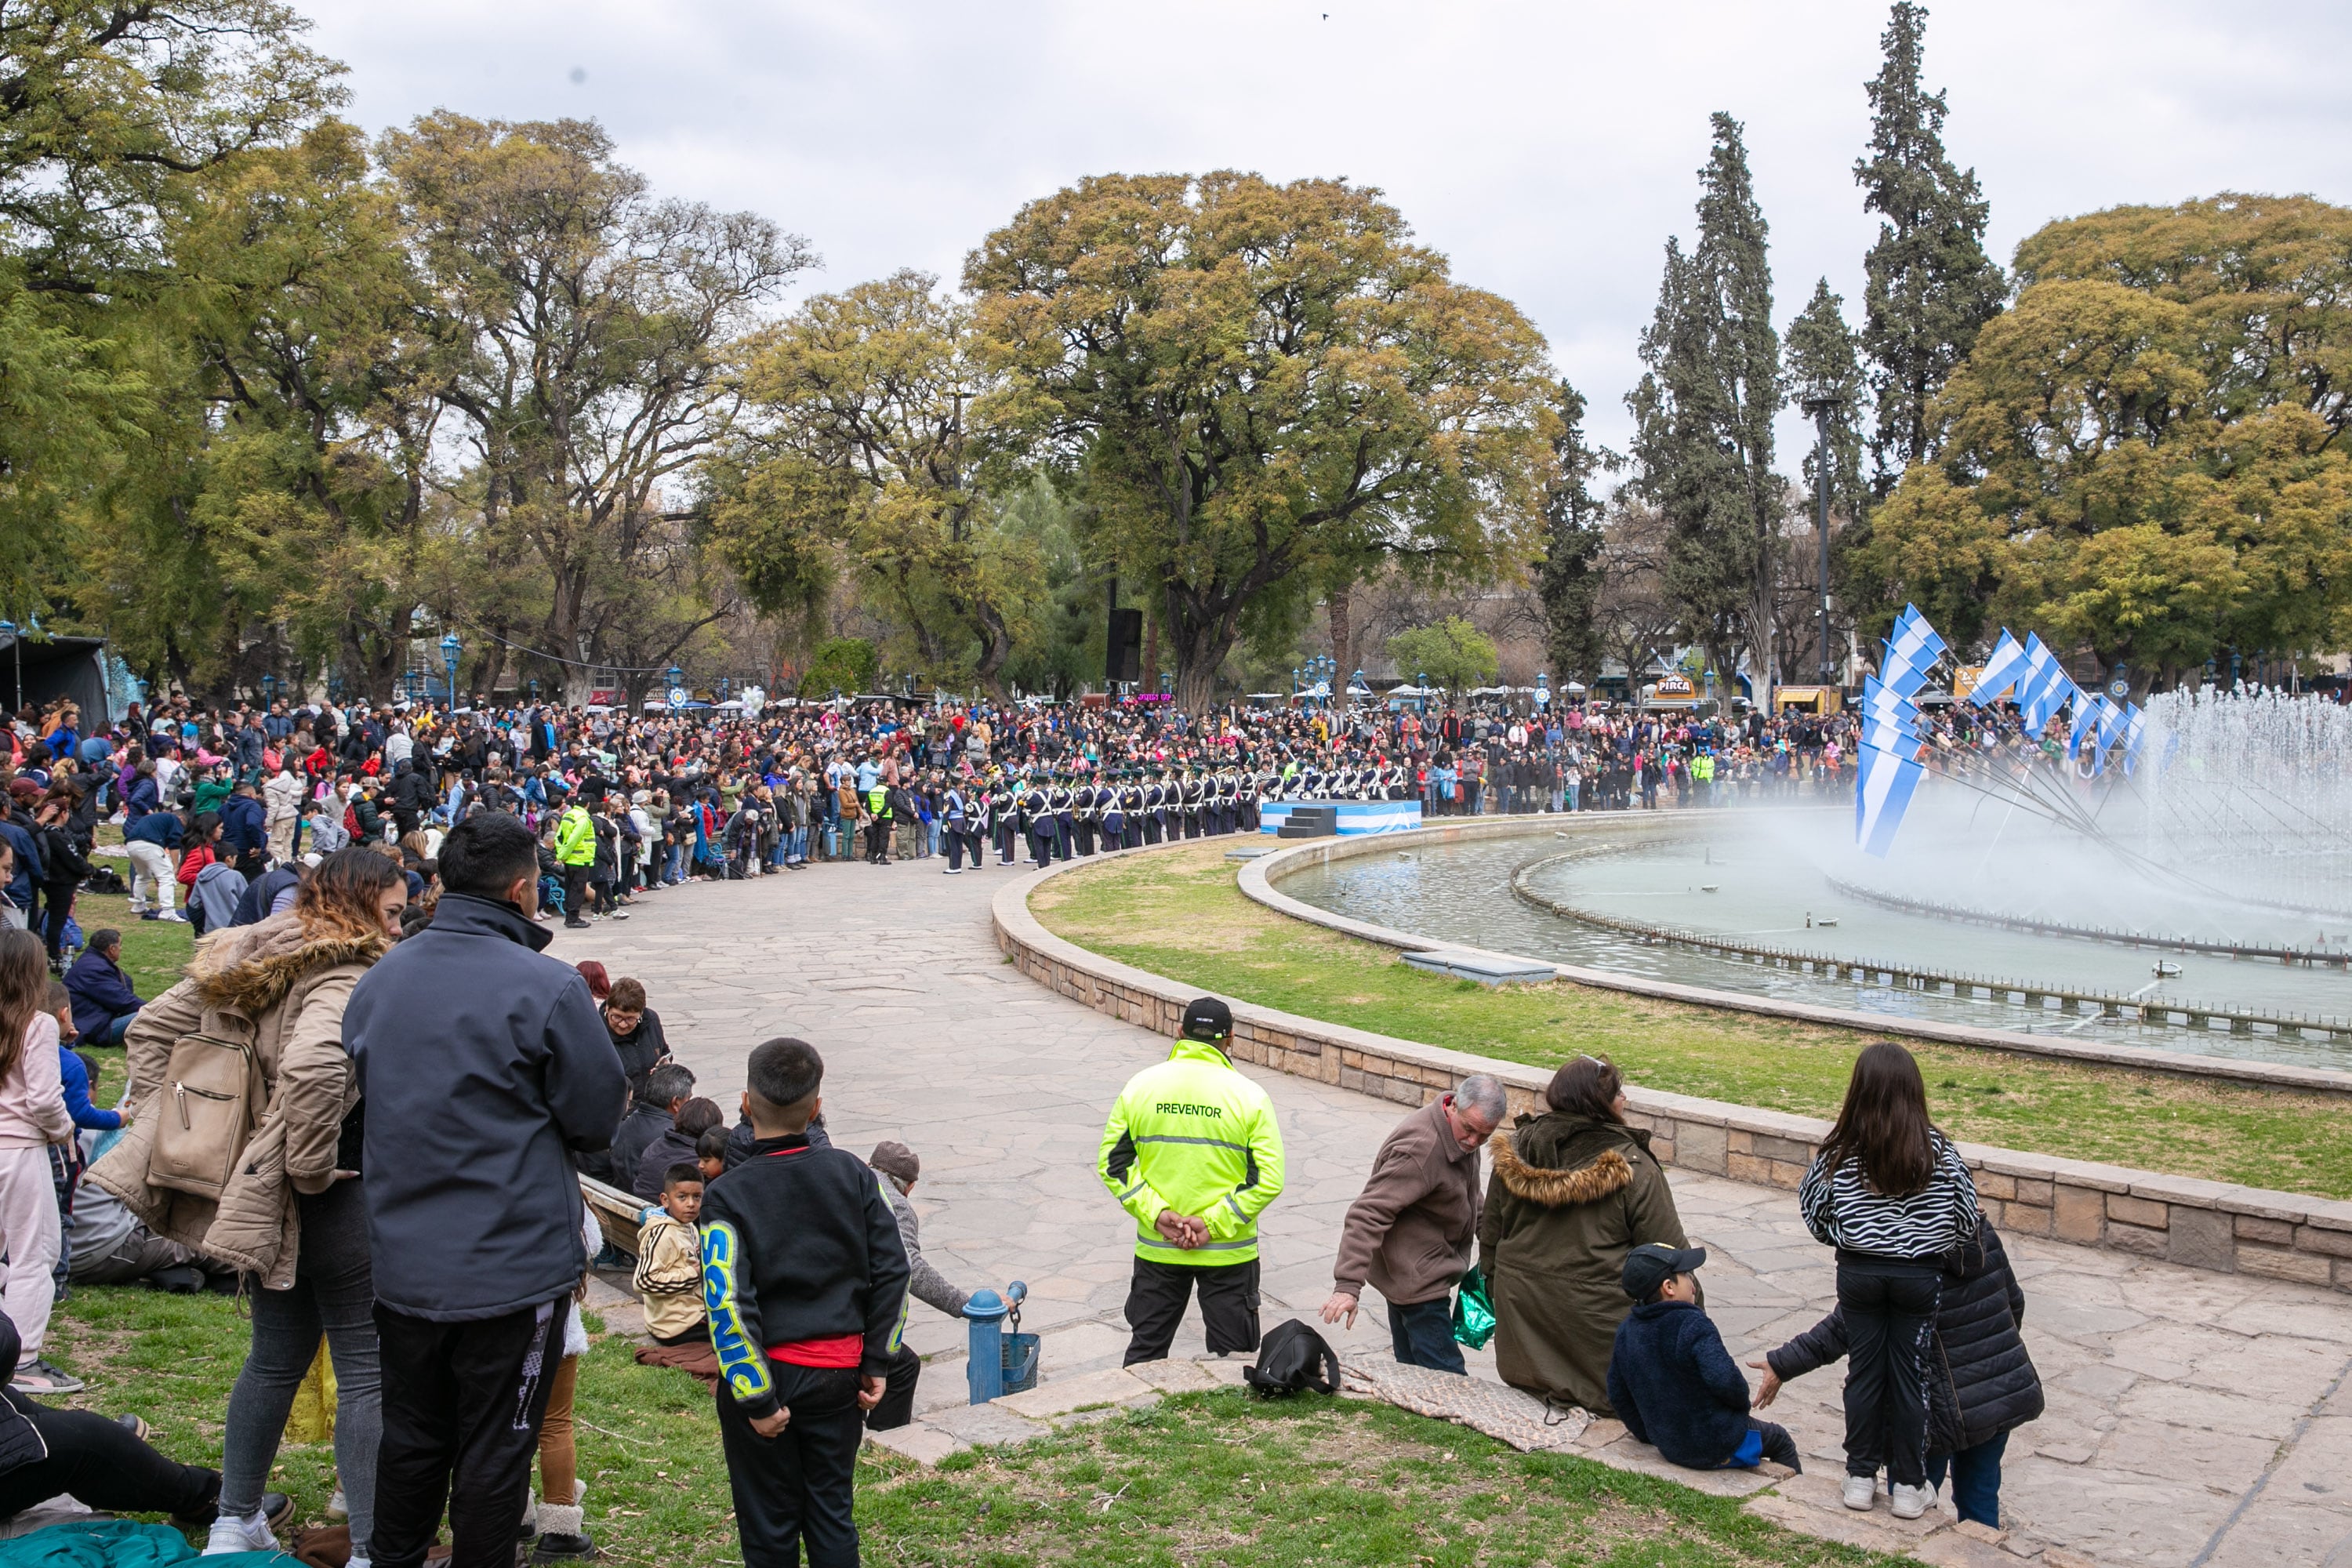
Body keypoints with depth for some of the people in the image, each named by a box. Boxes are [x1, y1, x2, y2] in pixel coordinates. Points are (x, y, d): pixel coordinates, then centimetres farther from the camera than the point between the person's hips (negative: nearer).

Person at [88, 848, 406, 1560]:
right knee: (367, 1370, 0)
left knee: (276, 1356, 22)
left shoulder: (246, 960, 10)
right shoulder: (345, 978, -19)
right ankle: (371, 1548, 5)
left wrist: (164, 1132, 10)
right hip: (334, 1204, -9)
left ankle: (234, 1524, 32)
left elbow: (149, 1028, 14)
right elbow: (313, 1068, -36)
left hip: (261, 1197, 9)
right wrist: (314, 1168, -22)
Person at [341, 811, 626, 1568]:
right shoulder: (548, 988, -19)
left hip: (403, 1262, 6)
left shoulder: (377, 980, 1)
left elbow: (362, 1099, 15)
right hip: (514, 1267, -5)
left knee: (409, 1440, 21)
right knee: (494, 1454, 9)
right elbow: (598, 1118, -11)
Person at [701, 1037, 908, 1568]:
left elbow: (728, 1305, -19)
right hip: (838, 1373, 3)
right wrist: (876, 1364, 4)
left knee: (770, 1523, 11)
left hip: (765, 1375, -3)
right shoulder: (853, 1175, -3)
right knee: (833, 1510, 15)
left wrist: (756, 1399, -14)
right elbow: (892, 1270, -2)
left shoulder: (727, 1195, -13)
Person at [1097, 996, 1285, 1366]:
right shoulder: (1249, 1095, -9)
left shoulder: (1141, 1086, -3)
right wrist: (1213, 1223, -13)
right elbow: (1268, 1178, -14)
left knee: (1145, 1351, 17)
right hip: (1229, 1253, -2)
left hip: (1156, 1249, 2)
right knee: (1233, 1359, 12)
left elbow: (1112, 1162, -4)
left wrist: (1156, 1214, -9)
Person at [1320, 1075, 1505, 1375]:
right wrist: (1348, 1285, -37)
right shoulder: (1420, 1150, -29)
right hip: (1417, 1282, -9)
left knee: (1413, 1372, 18)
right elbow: (1368, 1214, -32)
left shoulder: (1462, 1133, 2)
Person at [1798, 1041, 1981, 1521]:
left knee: (1864, 1372, 12)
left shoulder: (1841, 1149, -10)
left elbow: (1812, 1206, -2)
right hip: (1919, 1275, 0)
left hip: (1859, 1273, 0)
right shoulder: (1936, 1148, -11)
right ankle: (1908, 1486, 18)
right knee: (1910, 1376, 9)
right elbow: (1968, 1213, -3)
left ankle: (1861, 1478, 20)